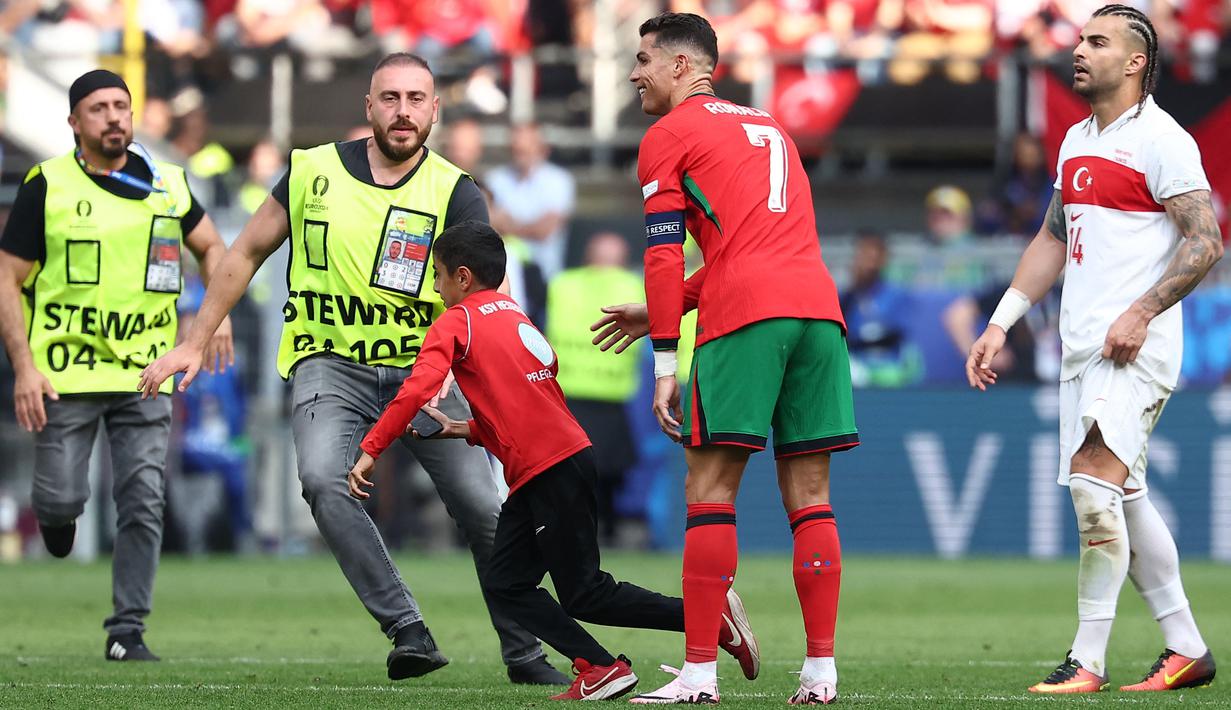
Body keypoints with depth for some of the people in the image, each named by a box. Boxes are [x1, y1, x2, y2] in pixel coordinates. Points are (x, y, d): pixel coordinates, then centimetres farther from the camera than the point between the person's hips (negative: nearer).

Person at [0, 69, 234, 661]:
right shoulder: (48, 186, -4)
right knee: (62, 501, -3)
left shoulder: (166, 185, 7)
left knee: (143, 502, -5)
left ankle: (127, 630, 3)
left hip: (144, 370, 2)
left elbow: (211, 247, 24)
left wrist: (218, 312, 6)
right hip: (65, 367, -2)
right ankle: (57, 513, 35)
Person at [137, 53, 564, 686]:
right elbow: (247, 253, 11)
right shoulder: (314, 172, 0)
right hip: (330, 361, 0)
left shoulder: (454, 194, -6)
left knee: (482, 508, -7)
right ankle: (409, 632, -27)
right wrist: (193, 343, 8)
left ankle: (523, 654, 14)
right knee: (324, 479, -28)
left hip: (421, 366, 0)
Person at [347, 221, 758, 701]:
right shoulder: (516, 317, 21)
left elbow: (418, 389, -20)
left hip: (554, 472, -9)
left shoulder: (455, 324, -5)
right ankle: (598, 669, 1)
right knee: (505, 585, 8)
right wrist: (467, 430, 14)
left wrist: (371, 450, -19)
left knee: (584, 596, -3)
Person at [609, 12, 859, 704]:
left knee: (710, 488, -3)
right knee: (809, 494, 7)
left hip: (745, 315, -6)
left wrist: (665, 363, -1)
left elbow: (664, 256, -1)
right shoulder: (768, 125, 29)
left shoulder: (669, 136, 8)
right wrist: (660, 310, 34)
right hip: (819, 306, 6)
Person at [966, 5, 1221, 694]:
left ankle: (1088, 661, -15)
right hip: (1082, 347, 9)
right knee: (1123, 498, 10)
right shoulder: (1078, 141, 17)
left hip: (1135, 347, -9)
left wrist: (1142, 312, -20)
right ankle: (1188, 648, 18)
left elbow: (1206, 241, -14)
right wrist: (1000, 325, 20)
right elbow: (1053, 240, 26)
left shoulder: (1161, 140, -9)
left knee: (1093, 478, -18)